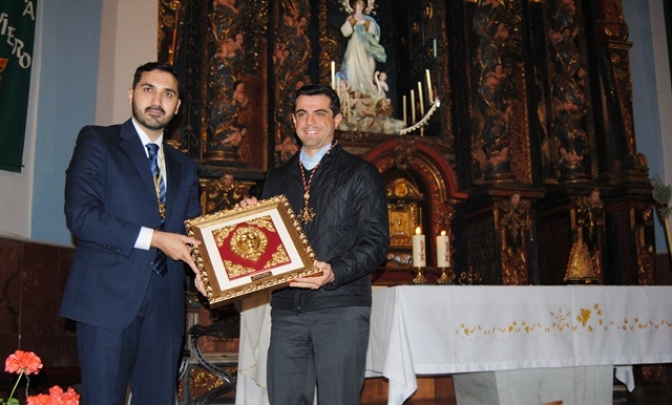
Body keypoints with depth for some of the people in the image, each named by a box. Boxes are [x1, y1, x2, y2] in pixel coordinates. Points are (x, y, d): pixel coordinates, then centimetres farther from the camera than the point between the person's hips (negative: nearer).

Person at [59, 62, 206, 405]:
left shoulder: (184, 167, 19)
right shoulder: (97, 141, 3)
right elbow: (80, 215, -10)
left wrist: (202, 270, -4)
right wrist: (153, 238, -14)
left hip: (165, 304, 5)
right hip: (108, 298, -4)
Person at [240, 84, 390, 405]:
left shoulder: (360, 174, 4)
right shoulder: (278, 178, 18)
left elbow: (375, 242, -4)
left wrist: (334, 272, -20)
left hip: (341, 308, -4)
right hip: (286, 309, 4)